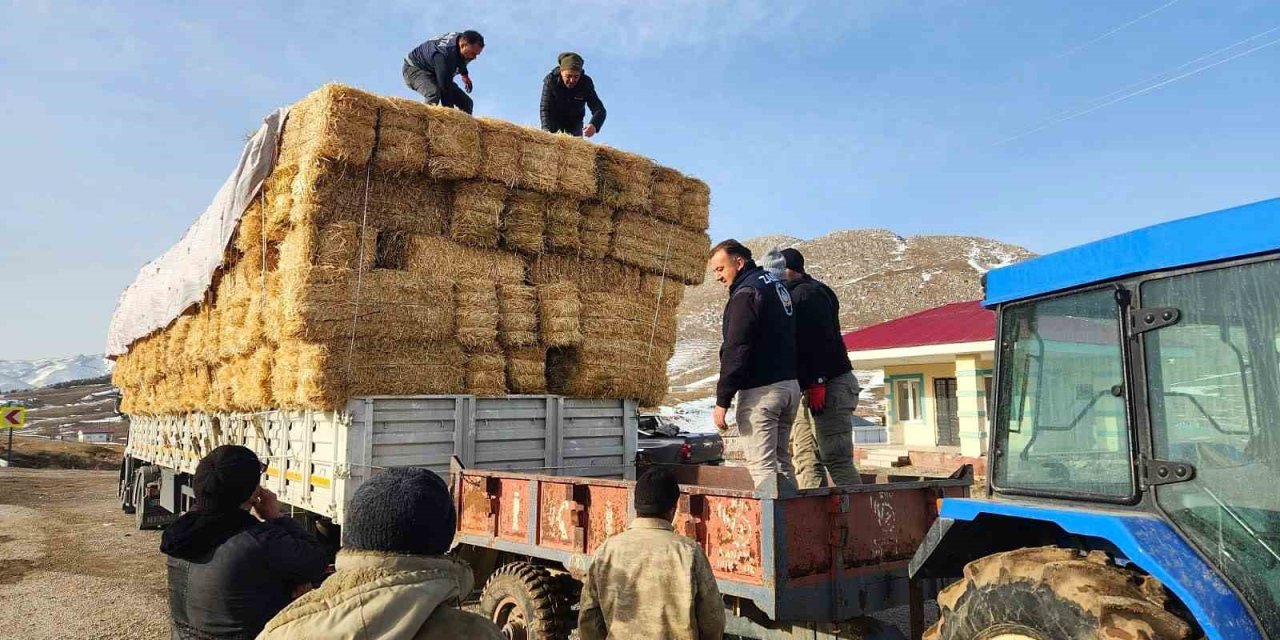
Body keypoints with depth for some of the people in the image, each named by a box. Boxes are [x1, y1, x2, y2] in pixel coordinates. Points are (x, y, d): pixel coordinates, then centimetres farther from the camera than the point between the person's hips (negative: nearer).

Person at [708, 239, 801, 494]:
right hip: (791, 385, 10)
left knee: (761, 466, -6)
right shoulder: (777, 285, 16)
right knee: (781, 462, 15)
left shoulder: (746, 293, -13)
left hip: (761, 389, -9)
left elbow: (735, 351, -18)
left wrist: (722, 400, -17)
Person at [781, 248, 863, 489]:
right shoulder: (795, 294, 19)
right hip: (809, 389, 10)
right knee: (806, 459, 10)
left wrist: (817, 383, -24)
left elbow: (821, 340, -21)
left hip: (828, 386, -10)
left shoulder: (808, 293, -10)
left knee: (837, 459, -10)